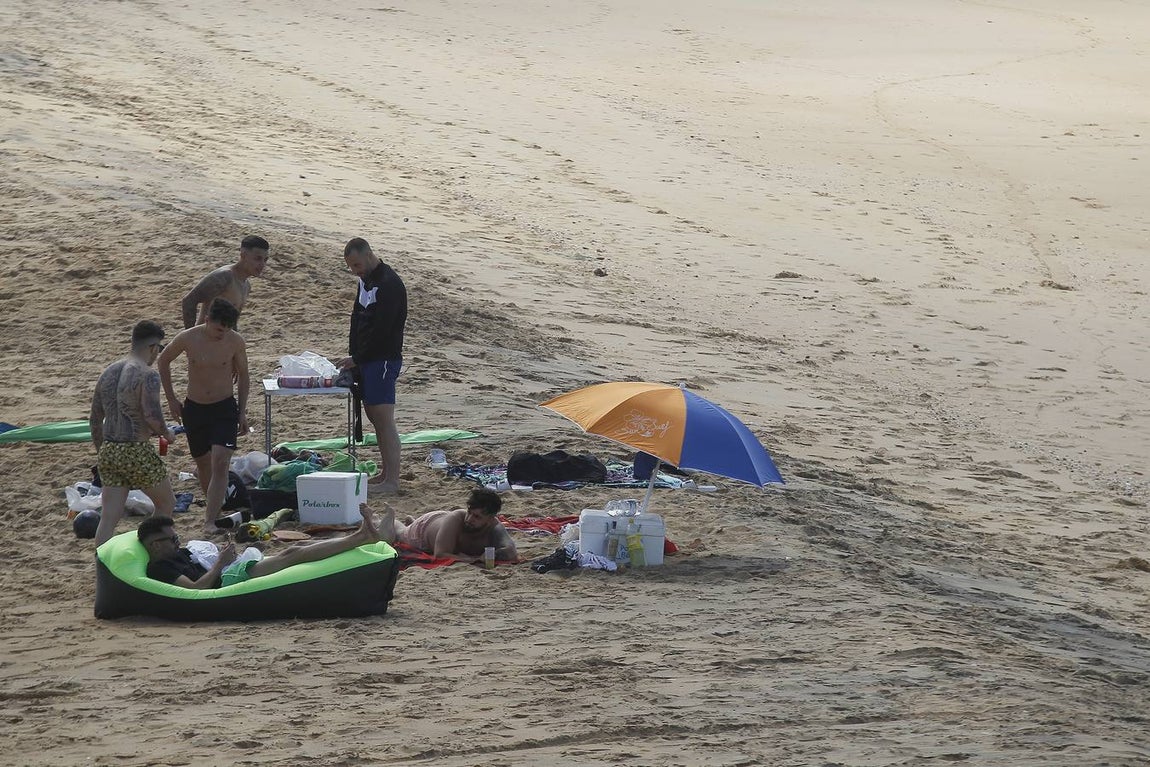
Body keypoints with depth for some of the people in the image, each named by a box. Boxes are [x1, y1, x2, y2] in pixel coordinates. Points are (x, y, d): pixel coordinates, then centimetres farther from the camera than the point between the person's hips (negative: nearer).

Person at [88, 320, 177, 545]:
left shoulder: (109, 372, 11)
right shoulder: (147, 376, -13)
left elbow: (94, 419, 16)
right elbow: (152, 415, -23)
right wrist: (165, 433, -2)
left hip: (108, 451, 7)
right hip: (136, 452, -7)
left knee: (109, 518, 5)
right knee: (166, 502, 16)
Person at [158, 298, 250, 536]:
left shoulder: (236, 341, -11)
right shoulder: (188, 338, -13)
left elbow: (243, 375, 4)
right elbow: (164, 361, 5)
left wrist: (242, 412, 2)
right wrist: (171, 399, 4)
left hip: (225, 408, -1)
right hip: (194, 408, 1)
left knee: (220, 462, -16)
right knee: (203, 462, 12)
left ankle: (210, 521, -19)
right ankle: (213, 505, 37)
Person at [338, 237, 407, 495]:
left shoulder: (389, 284, -17)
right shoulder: (365, 280, 13)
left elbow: (381, 329, -20)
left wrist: (357, 358, -15)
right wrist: (354, 356, 7)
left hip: (383, 359, -10)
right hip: (366, 359, 10)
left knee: (384, 418, -11)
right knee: (373, 413, 13)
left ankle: (392, 481, -11)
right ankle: (386, 474, 19)